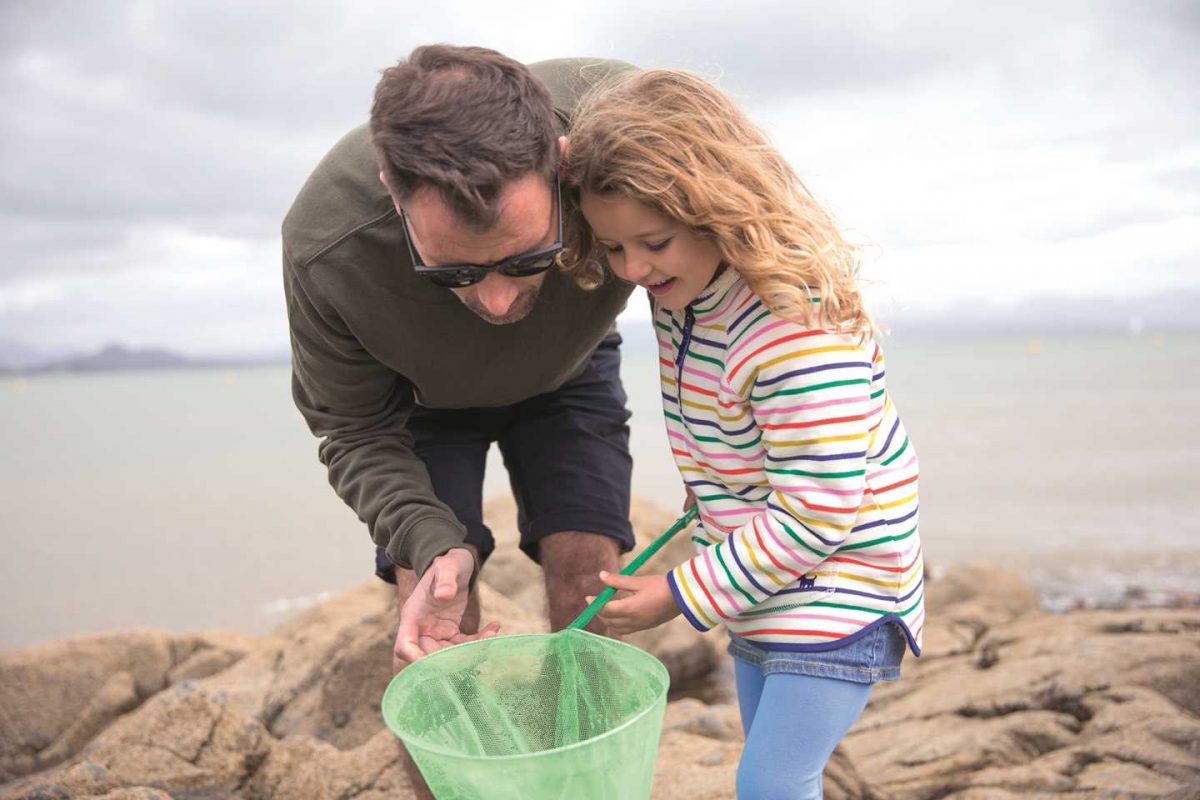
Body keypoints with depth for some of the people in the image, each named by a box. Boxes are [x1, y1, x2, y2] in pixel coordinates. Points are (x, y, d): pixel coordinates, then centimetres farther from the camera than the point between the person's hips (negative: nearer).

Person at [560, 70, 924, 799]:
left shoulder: (802, 331, -32)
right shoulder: (681, 291, -5)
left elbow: (815, 518, -30)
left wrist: (684, 594, -21)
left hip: (840, 590, -9)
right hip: (763, 584, 9)